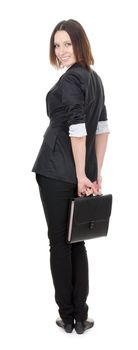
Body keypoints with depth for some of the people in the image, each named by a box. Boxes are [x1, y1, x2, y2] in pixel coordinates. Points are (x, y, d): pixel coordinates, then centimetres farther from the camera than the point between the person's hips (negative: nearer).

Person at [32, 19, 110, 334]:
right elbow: (103, 129, 13)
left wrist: (81, 175, -15)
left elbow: (77, 130, -19)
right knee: (76, 241, 12)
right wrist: (97, 174, 14)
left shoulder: (69, 79, -12)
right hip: (82, 172, 7)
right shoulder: (95, 78, 13)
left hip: (57, 172, -7)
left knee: (59, 242, 4)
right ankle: (80, 317, 18)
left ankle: (67, 316, 15)